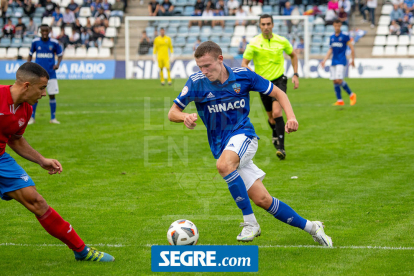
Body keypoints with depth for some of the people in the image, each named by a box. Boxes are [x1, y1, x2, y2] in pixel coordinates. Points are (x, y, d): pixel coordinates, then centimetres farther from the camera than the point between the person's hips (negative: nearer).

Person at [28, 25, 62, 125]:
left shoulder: (54, 42, -3)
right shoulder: (35, 42, 0)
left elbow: (60, 55, 8)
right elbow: (30, 54, 12)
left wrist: (58, 64, -10)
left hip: (51, 73, 0)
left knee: (52, 95, 1)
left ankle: (53, 118, 11)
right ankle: (32, 117, 8)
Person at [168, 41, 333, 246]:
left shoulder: (243, 75, -4)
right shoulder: (196, 82, -4)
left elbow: (278, 93, 6)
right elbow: (172, 112, 0)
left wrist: (291, 117, -11)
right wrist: (185, 117, -23)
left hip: (243, 135, -2)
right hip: (221, 147, 2)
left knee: (224, 165, -36)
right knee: (262, 200, -5)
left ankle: (250, 222, -25)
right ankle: (310, 227, 10)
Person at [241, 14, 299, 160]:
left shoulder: (282, 41, -3)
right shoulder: (254, 43, -9)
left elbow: (293, 55, 16)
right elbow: (244, 63, -8)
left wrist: (295, 75, 9)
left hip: (279, 80, -1)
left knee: (277, 111, -22)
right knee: (271, 116, 12)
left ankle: (281, 147, -23)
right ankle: (275, 134, 47)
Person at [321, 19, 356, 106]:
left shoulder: (345, 36, -4)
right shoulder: (332, 37, 12)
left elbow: (352, 48, -1)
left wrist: (352, 60, -1)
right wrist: (324, 60, 14)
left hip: (341, 61, -6)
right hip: (333, 62, 6)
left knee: (339, 80, -16)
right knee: (335, 81, 2)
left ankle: (351, 95, 2)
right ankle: (339, 100, 9)